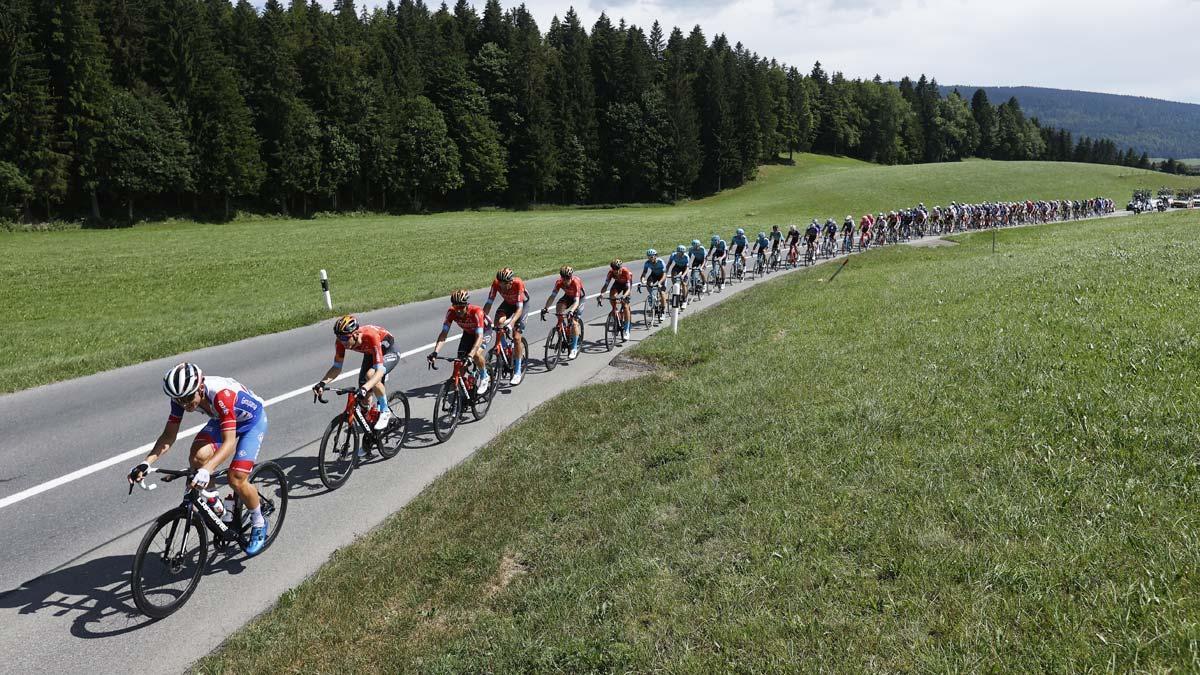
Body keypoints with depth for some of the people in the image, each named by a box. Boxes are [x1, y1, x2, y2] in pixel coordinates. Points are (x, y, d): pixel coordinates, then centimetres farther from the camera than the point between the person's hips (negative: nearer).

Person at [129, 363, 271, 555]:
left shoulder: (221, 394, -41)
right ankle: (211, 500, 6)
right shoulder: (181, 397, -22)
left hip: (252, 420, -6)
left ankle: (259, 525, 8)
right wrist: (147, 462, -30)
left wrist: (207, 470, -57)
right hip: (222, 419, 6)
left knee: (236, 479, -17)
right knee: (198, 456, -22)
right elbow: (169, 435, -15)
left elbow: (229, 443, -44)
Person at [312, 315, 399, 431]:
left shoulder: (370, 337, -41)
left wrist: (365, 388, -60)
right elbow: (337, 367, -15)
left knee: (370, 375, -32)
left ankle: (385, 412, -14)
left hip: (389, 351, -6)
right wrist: (322, 383, -32)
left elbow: (379, 370, -45)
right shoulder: (341, 341, -25)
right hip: (370, 353, 6)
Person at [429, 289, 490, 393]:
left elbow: (479, 336, -45)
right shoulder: (451, 312, -27)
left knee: (477, 354, -30)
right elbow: (444, 333, -29)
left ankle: (484, 378, -3)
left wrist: (470, 355, -57)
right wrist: (435, 352, -43)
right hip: (468, 333, 5)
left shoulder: (476, 311, -39)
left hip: (484, 330, -5)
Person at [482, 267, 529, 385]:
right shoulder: (496, 284, -27)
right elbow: (489, 303, -23)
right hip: (508, 303, 4)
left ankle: (518, 371, 0)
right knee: (498, 322, -28)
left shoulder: (518, 284, -37)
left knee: (516, 337, -12)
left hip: (522, 304, -4)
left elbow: (519, 308, -38)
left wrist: (511, 322, -52)